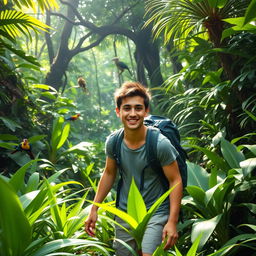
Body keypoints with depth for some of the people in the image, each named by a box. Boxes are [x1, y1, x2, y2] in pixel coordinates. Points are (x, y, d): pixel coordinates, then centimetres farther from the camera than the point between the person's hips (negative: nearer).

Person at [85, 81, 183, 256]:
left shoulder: (161, 144, -19)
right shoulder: (113, 142, -7)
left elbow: (175, 180, -14)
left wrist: (172, 222, -19)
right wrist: (94, 209, 7)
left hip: (155, 213, -4)